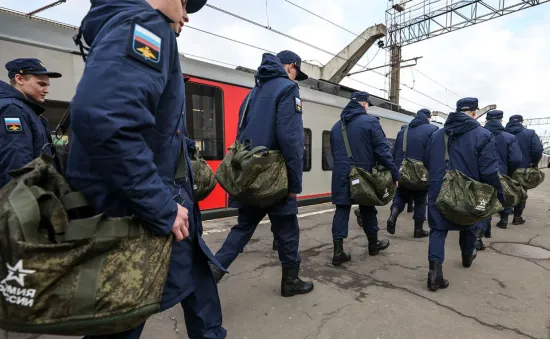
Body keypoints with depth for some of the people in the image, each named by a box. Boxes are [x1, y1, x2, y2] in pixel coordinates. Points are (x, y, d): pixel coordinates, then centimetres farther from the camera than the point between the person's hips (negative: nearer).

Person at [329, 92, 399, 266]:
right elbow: (383, 150, -12)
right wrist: (394, 174, -8)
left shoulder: (337, 125, 12)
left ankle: (338, 251, -1)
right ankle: (373, 244, 32)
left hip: (341, 176, 4)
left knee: (341, 210, 3)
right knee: (367, 209, 13)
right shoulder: (370, 121, -8)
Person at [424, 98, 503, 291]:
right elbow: (489, 172, -14)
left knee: (438, 229, 4)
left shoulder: (436, 134, 4)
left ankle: (435, 271, -8)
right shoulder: (483, 135, -9)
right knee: (468, 225, 24)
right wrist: (499, 195, -3)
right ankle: (467, 256, 47)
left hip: (438, 191, 2)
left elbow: (427, 163, 11)